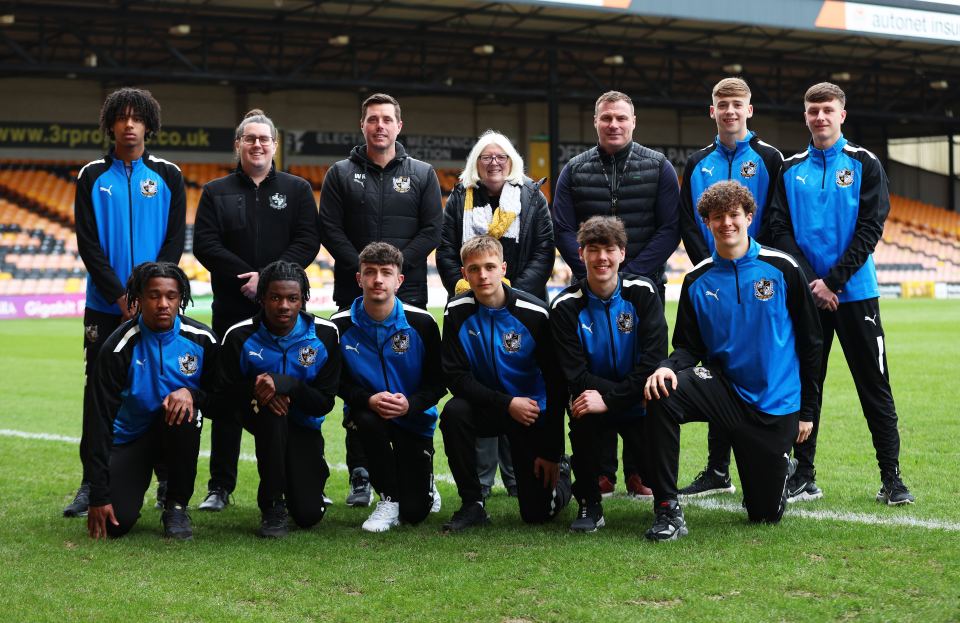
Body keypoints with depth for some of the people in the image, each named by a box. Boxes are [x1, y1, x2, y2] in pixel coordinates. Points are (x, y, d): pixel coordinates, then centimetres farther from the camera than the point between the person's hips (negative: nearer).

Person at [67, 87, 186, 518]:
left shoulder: (168, 176, 6)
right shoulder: (92, 176, 5)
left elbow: (175, 240, 1)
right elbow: (88, 244, -1)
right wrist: (120, 296, -12)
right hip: (104, 305, 0)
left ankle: (168, 482, 8)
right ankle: (92, 484, 9)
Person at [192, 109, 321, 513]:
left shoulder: (297, 190, 9)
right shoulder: (216, 192, 10)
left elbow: (308, 242, -1)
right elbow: (205, 244, 0)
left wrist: (268, 277, -13)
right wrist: (246, 278, -12)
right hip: (231, 310, 0)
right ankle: (220, 486, 9)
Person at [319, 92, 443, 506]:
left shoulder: (422, 174, 10)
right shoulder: (341, 175, 9)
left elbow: (432, 230, 3)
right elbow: (330, 229, 2)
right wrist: (362, 268, -11)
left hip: (409, 294, 0)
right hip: (354, 296, 0)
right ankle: (360, 475, 5)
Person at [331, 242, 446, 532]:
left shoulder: (421, 322, -12)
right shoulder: (341, 325, -11)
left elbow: (438, 382, -6)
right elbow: (337, 381, -4)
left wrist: (410, 404, -25)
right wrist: (368, 400, -24)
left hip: (415, 418, -1)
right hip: (368, 410, 1)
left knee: (415, 513, -9)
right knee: (367, 420, -39)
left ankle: (425, 484, 32)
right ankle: (388, 500, -15)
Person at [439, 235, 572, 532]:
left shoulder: (535, 313, -18)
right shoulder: (457, 312, -12)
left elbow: (557, 383, -13)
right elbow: (456, 377, -13)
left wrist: (552, 453, -12)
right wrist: (507, 404, -26)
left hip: (533, 410, -2)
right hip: (485, 406, 2)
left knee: (538, 512, -6)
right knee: (453, 413, -33)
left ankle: (560, 470, 30)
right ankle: (472, 504, -17)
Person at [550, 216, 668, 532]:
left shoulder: (643, 292, -8)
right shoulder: (566, 306, -8)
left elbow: (653, 360, -15)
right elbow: (576, 376, -14)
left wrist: (610, 399, -25)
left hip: (640, 402, 0)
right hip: (596, 399, 0)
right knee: (582, 416, -34)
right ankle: (589, 504, -12)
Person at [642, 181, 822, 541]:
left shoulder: (781, 268, -5)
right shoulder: (697, 281, 0)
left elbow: (810, 342, 0)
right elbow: (689, 348, 2)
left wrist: (808, 410, -1)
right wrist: (668, 367, -23)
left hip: (777, 404, -1)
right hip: (725, 386, 1)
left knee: (766, 513, 2)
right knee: (662, 394, -31)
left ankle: (780, 469, 40)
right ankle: (667, 509, -22)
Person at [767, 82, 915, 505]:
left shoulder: (864, 165, 1)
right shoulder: (790, 170, 8)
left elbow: (870, 228, -6)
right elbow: (780, 230, 2)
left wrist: (832, 280, -13)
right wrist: (809, 281, -11)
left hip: (855, 292, -2)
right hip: (805, 293, 2)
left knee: (874, 385, 0)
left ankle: (891, 478, 6)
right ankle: (804, 476, 13)